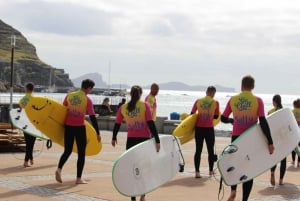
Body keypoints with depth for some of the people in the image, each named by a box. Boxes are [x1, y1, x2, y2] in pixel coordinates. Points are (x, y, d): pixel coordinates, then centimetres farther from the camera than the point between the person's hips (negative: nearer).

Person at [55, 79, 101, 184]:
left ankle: (59, 169, -9)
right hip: (80, 128, -4)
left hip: (68, 126, 4)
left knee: (67, 151, 15)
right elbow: (92, 117, -11)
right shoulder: (87, 100, -8)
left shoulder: (69, 95, 4)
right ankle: (79, 178, 6)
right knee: (81, 153, 8)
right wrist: (98, 133, -8)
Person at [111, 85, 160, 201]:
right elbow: (151, 124, -12)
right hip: (144, 140, -2)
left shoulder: (123, 107, 1)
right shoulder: (145, 106, -6)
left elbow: (117, 124, 7)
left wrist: (114, 138, 22)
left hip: (131, 140, 2)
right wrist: (157, 140, -13)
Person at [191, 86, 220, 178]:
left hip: (199, 128, 2)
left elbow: (192, 114, 4)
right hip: (209, 129, -2)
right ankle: (211, 171, 24)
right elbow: (216, 116, 3)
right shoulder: (215, 102, -3)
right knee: (210, 150, 13)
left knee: (198, 150, 4)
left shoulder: (198, 101, 1)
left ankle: (197, 172, -2)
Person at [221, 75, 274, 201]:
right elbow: (263, 123, -14)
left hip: (236, 138, 2)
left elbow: (223, 118, 5)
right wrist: (270, 142, -12)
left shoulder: (232, 100, -1)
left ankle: (233, 191, 1)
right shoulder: (257, 101, -8)